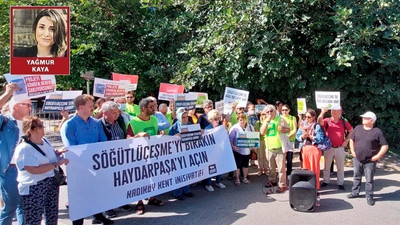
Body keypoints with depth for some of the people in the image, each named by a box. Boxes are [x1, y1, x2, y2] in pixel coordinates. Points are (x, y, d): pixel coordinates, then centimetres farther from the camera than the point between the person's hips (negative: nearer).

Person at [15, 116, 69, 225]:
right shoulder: (24, 148, -18)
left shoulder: (44, 141, 7)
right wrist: (56, 164, -22)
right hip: (33, 189, -8)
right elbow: (34, 170, -26)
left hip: (52, 184, 8)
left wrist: (58, 152, 4)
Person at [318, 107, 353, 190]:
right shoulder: (327, 120, -5)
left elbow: (351, 131, 12)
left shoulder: (344, 122, 0)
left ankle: (340, 183, 21)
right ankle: (326, 181, 26)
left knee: (340, 167, 9)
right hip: (328, 148, 0)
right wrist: (322, 112, -38)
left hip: (340, 148, 1)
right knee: (326, 166, 12)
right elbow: (319, 122, -25)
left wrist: (347, 140, 3)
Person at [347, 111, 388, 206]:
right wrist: (352, 151, 6)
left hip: (370, 161, -4)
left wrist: (377, 156, -12)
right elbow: (351, 139, 14)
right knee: (357, 177, 17)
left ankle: (369, 196, 18)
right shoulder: (358, 128, 2)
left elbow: (385, 146, -9)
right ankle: (355, 192, 31)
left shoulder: (377, 131, -11)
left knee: (369, 179, 6)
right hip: (357, 159, 4)